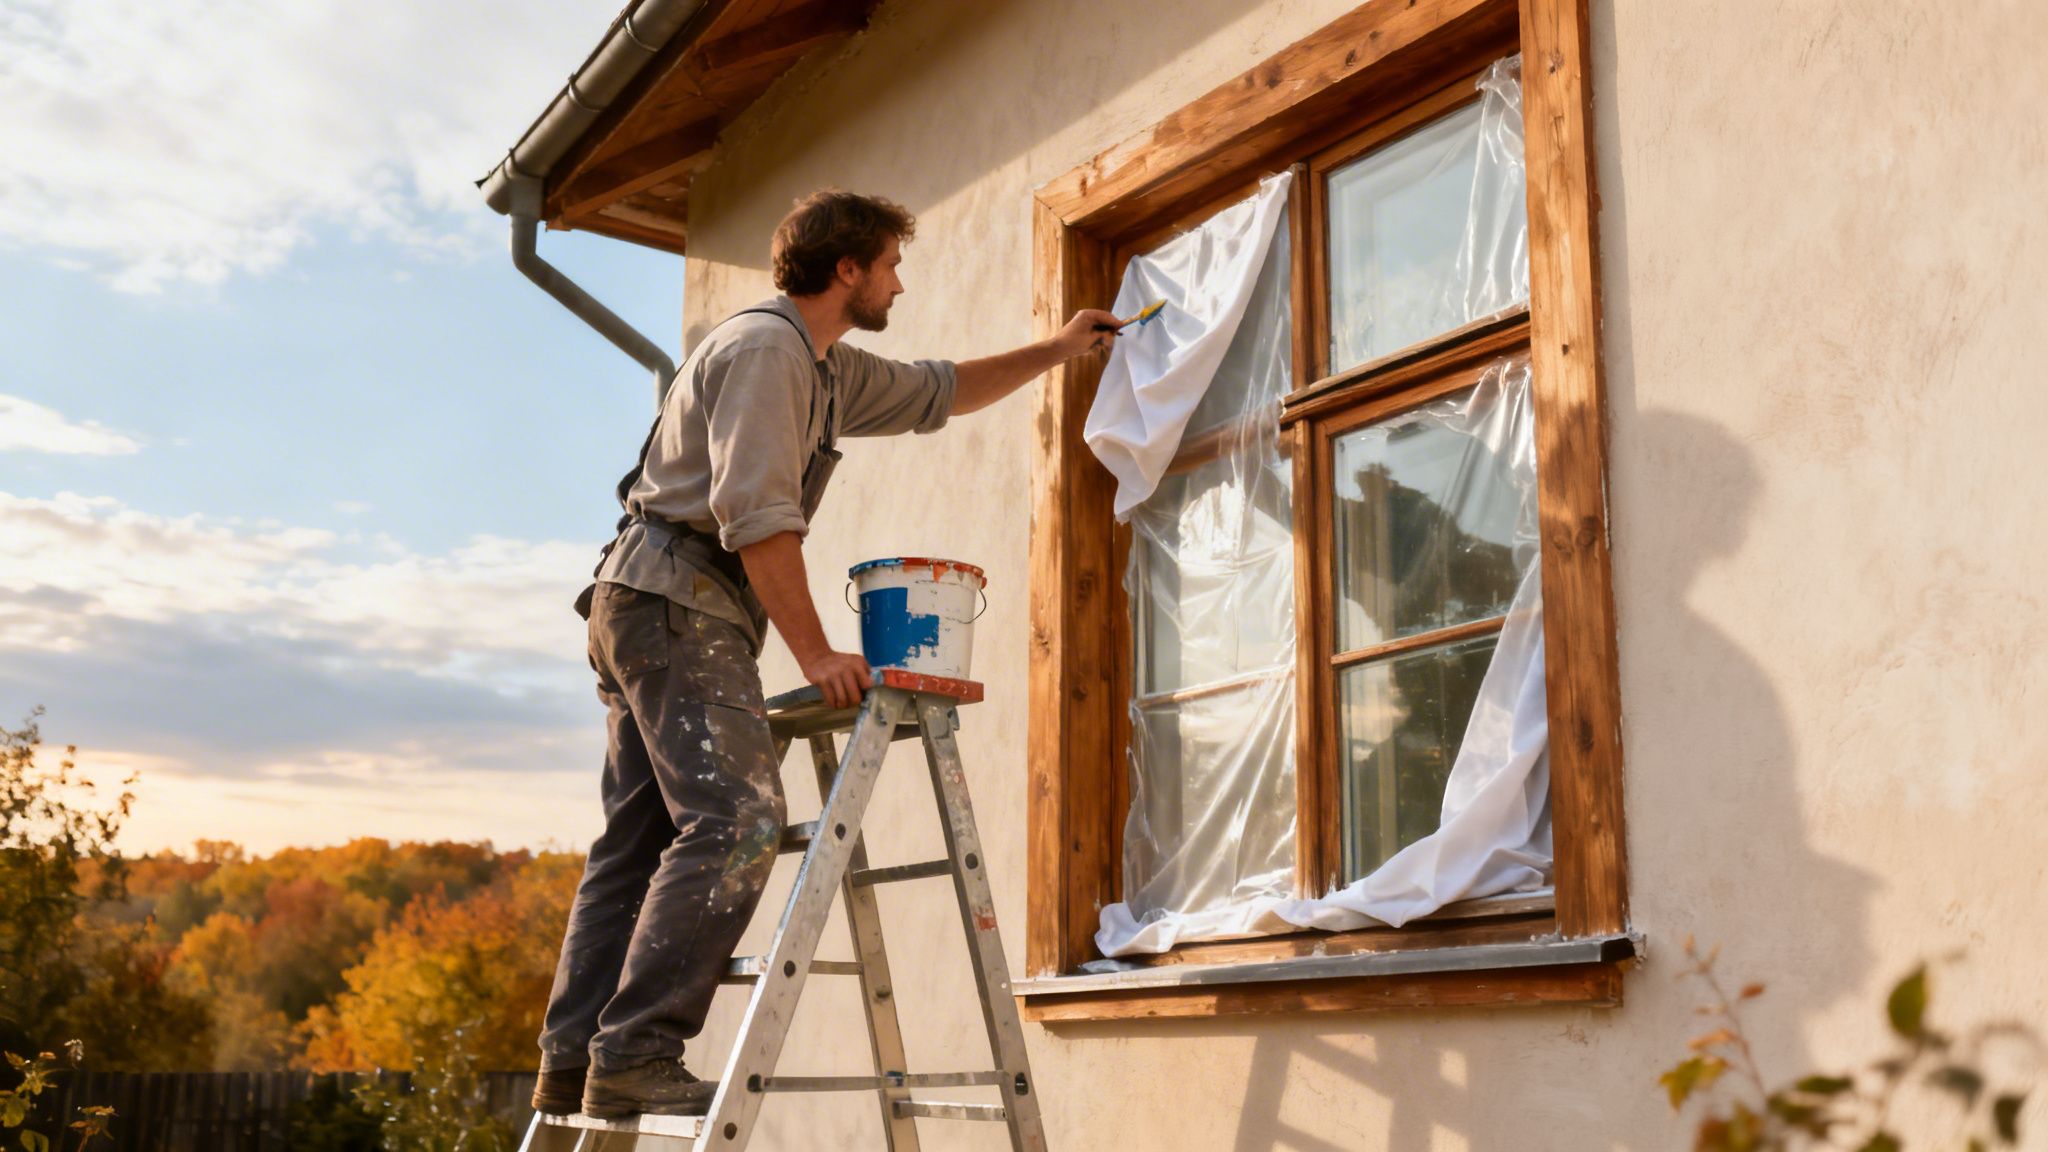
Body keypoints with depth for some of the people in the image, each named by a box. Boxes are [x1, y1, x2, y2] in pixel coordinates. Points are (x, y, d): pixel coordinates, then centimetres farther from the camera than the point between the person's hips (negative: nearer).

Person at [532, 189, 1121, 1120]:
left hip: (647, 608, 11)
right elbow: (755, 512, -20)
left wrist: (1057, 351, 38)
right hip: (676, 597, -11)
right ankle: (636, 1056, -23)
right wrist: (815, 653, -21)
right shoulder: (763, 347, -10)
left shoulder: (830, 370, 22)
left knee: (639, 844, 6)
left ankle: (572, 1068, 6)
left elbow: (939, 392, 36)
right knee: (736, 820, -20)